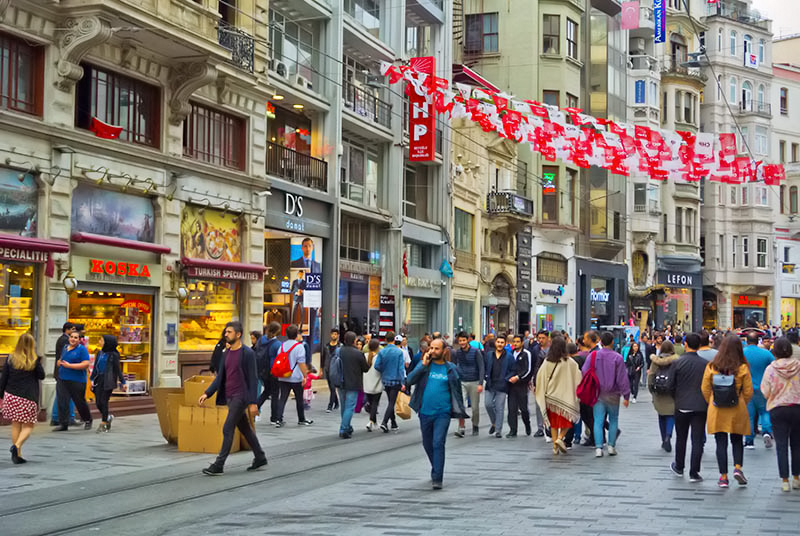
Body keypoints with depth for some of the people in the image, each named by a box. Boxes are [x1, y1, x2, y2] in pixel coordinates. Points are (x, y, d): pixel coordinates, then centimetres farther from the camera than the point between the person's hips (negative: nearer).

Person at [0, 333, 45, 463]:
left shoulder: (11, 358, 1)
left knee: (15, 425, 11)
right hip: (29, 397, -3)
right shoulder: (34, 360, -6)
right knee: (28, 426, 6)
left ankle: (17, 455, 10)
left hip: (11, 396, 3)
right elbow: (42, 376, 4)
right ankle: (17, 445, -19)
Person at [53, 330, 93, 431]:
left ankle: (88, 421, 28)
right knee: (62, 402, -3)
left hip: (77, 381, -6)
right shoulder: (65, 347, 14)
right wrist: (59, 362, 5)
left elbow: (86, 364, -16)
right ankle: (63, 424, 1)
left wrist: (69, 365, -18)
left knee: (80, 402, 7)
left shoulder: (82, 349, -7)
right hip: (62, 380, 6)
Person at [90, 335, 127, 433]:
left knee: (104, 401, -6)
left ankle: (103, 423, 2)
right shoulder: (100, 353, 12)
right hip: (99, 380, 6)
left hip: (108, 381, -6)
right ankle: (108, 417, 27)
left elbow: (118, 369, -2)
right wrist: (92, 379, 8)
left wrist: (123, 382, -3)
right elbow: (95, 367, 16)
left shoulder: (113, 355, -4)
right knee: (98, 402, 3)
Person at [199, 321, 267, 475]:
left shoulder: (248, 353, -11)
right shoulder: (227, 353, 11)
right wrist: (207, 393, 2)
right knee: (245, 428, 15)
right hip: (229, 397, 8)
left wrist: (253, 402, -17)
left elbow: (253, 379, -13)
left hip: (240, 397, -8)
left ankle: (218, 465, -7)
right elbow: (220, 377, 13)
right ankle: (260, 458, 27)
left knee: (227, 430, -10)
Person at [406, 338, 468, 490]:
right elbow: (410, 380, -9)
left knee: (438, 444, -13)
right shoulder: (423, 365, 4)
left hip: (443, 413, -3)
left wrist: (460, 412, 9)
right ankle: (436, 470, 36)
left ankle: (437, 478, -11)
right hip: (425, 413, 3)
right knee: (427, 445, 14)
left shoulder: (451, 369, 3)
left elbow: (457, 391, 10)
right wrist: (424, 365, -15)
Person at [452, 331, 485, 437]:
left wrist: (480, 384, -15)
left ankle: (475, 427, 27)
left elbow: (482, 368, -7)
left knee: (475, 407, 6)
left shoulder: (475, 351, -6)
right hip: (461, 382, 2)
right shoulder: (456, 352, 2)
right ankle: (461, 428, -12)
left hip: (474, 382, -2)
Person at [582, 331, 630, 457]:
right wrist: (626, 396, 0)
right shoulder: (617, 358, -9)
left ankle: (598, 447, -7)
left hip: (597, 395, 1)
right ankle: (611, 446, 13)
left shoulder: (593, 356, -4)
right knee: (613, 420, 14)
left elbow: (584, 374, -1)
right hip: (613, 395, -1)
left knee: (598, 421, 2)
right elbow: (622, 379, -7)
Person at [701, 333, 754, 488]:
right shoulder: (743, 368, -9)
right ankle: (737, 467, 0)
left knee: (721, 443, 7)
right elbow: (748, 392, -4)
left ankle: (723, 476, 7)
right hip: (737, 411, -1)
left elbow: (705, 389, 0)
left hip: (717, 411, 1)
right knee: (737, 441, 17)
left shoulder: (711, 366, -5)